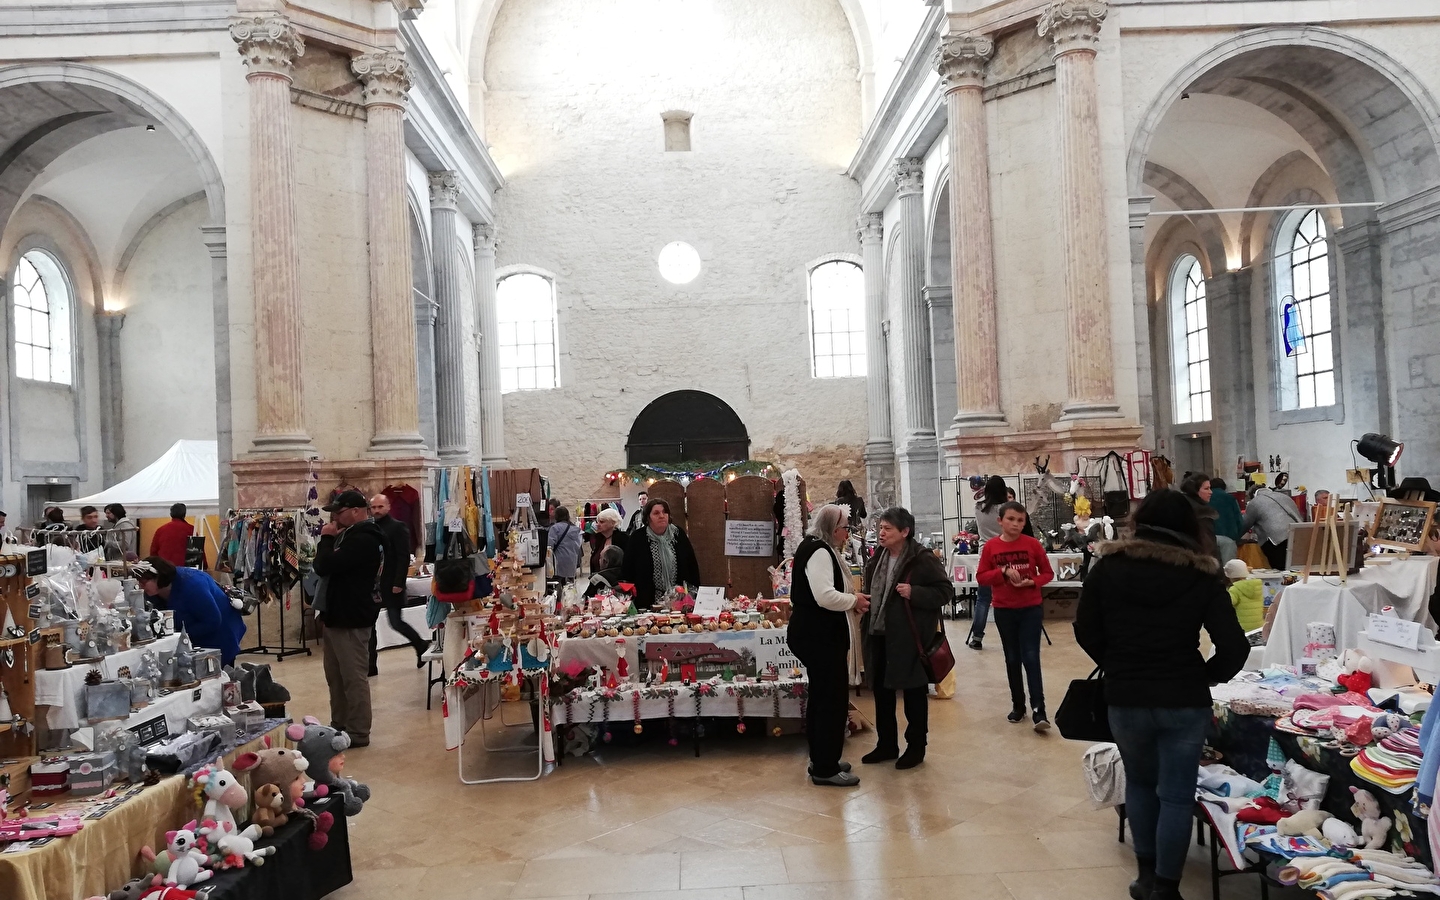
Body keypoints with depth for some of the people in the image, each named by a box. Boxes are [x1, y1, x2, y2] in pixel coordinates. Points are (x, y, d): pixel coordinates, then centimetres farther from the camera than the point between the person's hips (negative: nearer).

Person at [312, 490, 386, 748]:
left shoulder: (363, 539, -19)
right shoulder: (353, 535, 16)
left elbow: (325, 566, -26)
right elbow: (323, 566, 17)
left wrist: (327, 538, -12)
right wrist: (332, 539, 3)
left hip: (351, 618, -11)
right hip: (338, 615, 11)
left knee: (354, 677, -4)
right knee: (336, 676, 17)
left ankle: (358, 733, 2)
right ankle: (339, 726, 27)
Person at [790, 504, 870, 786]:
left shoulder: (816, 548, 16)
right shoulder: (819, 551, -18)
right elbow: (825, 596, -28)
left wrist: (851, 600, 7)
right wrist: (854, 601, -13)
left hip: (816, 634, 11)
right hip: (819, 636, -11)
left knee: (821, 697, 17)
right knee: (832, 698, -4)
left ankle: (821, 760, 26)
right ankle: (825, 769, 3)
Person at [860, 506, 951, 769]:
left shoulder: (923, 559, -12)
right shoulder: (879, 557, 9)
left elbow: (946, 590, -11)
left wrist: (914, 593, -22)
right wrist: (864, 600, 6)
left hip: (910, 637, -7)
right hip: (880, 635, 7)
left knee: (913, 692, 5)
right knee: (881, 689, 13)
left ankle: (916, 747, 19)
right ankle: (886, 744, 27)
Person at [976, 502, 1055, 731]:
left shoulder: (1032, 544, -5)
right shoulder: (990, 547, -3)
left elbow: (1048, 573, 1)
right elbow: (981, 577, -3)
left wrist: (1032, 581, -17)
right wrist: (1003, 571, -18)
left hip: (1031, 608, -2)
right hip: (1004, 610, 2)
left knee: (1031, 658, -7)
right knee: (1012, 659, 11)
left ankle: (1038, 710, -6)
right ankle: (1018, 705, 24)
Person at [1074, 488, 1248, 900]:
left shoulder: (1108, 567, -3)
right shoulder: (1202, 576, -6)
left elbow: (1085, 631, 2)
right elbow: (1234, 647, -9)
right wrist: (1204, 677, 7)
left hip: (1125, 698, 1)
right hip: (1184, 700, -1)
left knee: (1139, 783, 22)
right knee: (1176, 794, 10)